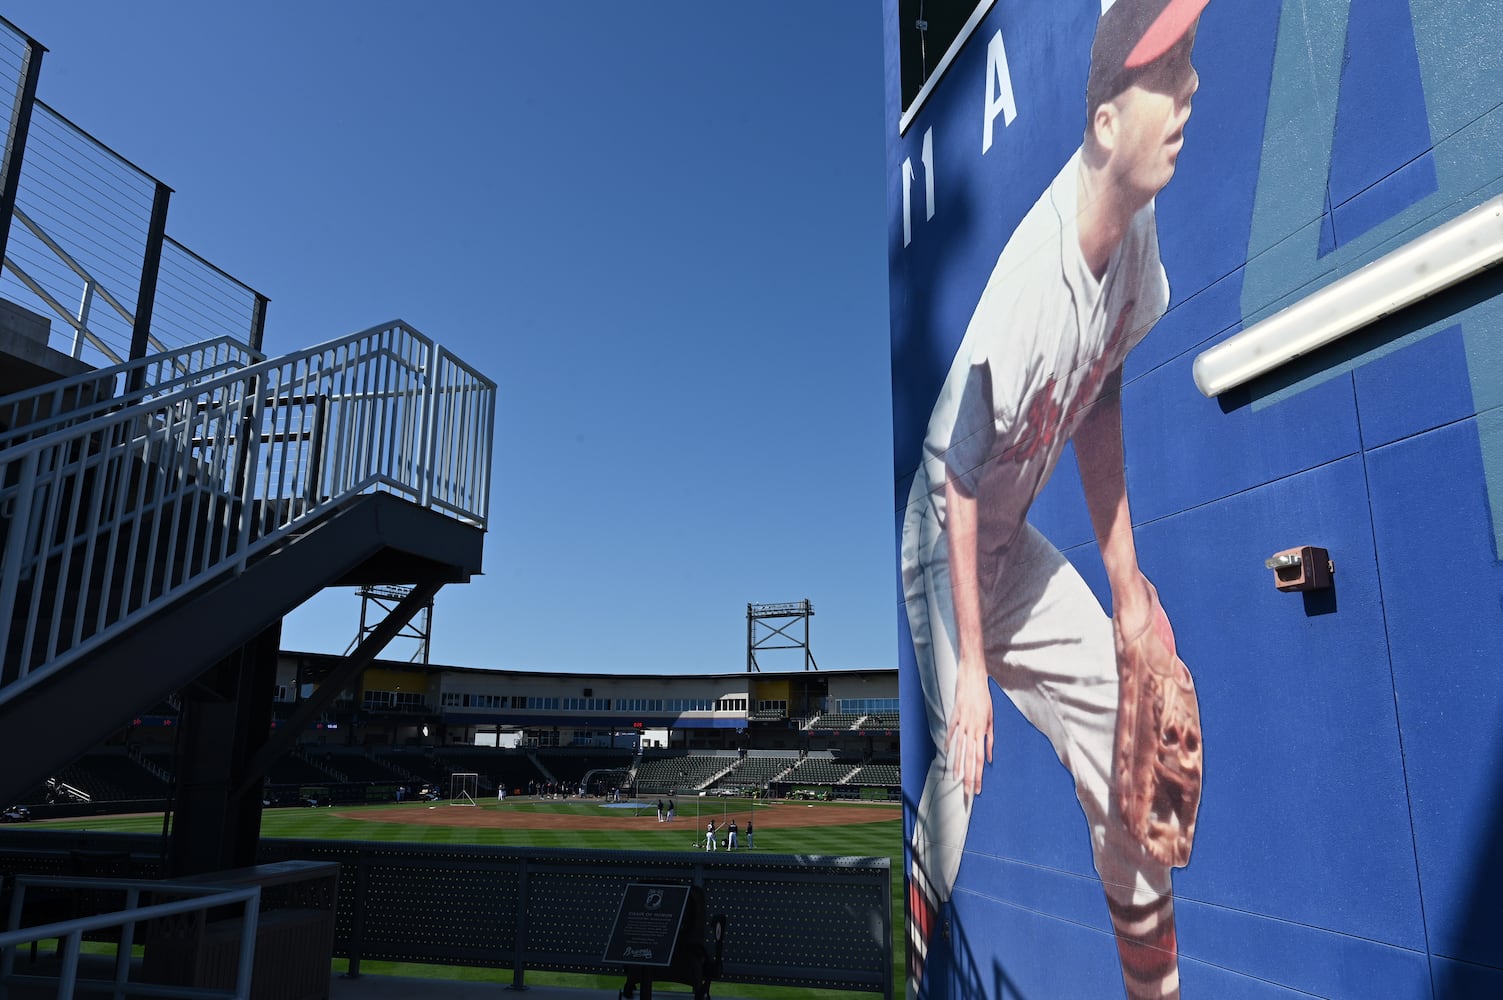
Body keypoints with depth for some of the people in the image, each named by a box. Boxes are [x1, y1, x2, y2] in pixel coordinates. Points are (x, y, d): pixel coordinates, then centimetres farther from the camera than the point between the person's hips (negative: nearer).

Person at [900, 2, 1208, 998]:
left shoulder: (1136, 225, -7)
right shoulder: (1027, 288, -32)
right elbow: (959, 484, -24)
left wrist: (1128, 587, 6)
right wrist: (971, 665, -20)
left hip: (1015, 544, 8)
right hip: (944, 553, -7)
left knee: (1123, 709, 9)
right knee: (959, 775, -8)